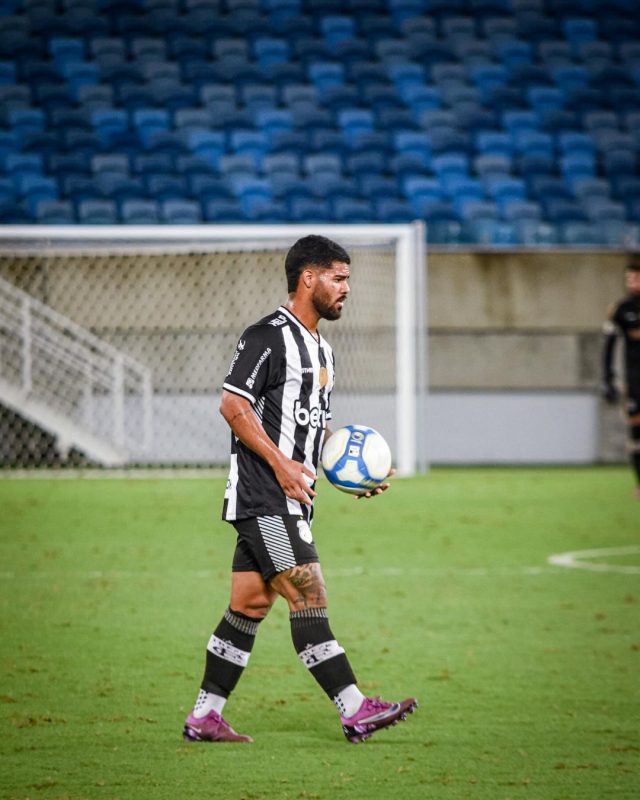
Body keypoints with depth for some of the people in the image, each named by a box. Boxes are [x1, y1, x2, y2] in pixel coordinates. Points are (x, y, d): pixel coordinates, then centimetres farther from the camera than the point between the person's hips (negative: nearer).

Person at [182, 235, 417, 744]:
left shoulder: (321, 351, 20)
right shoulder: (268, 336, -10)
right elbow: (232, 405, -16)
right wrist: (281, 463, -21)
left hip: (291, 499, 10)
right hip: (262, 496, -10)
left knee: (250, 605, 8)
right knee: (309, 597, -13)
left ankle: (204, 717, 12)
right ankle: (355, 711, -16)